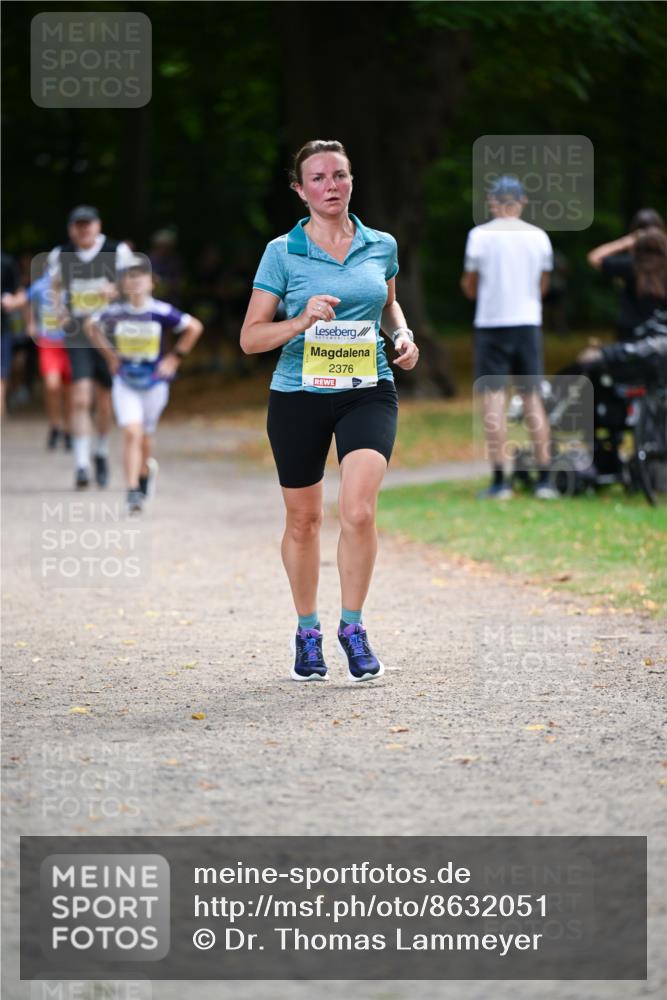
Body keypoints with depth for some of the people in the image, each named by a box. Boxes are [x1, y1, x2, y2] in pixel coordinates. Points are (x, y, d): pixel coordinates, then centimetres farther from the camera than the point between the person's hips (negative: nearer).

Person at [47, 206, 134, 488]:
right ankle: (81, 464, -14)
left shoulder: (118, 252, -4)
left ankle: (102, 453, 34)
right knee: (80, 400, -13)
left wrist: (115, 290, -20)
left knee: (104, 401, 9)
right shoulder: (60, 255, 3)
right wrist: (61, 311, 4)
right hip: (77, 335, 0)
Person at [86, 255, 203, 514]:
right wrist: (110, 355, 8)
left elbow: (194, 327, -4)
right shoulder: (115, 312, -8)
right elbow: (91, 325, 13)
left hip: (155, 382, 0)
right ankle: (133, 491, -14)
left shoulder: (161, 312, -14)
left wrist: (174, 357, -3)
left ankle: (145, 471, 42)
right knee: (131, 433, -14)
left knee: (144, 437, 11)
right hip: (125, 381, 0)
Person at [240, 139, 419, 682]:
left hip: (368, 392, 1)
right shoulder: (282, 252, -3)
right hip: (299, 394, 0)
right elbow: (250, 337, -3)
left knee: (359, 511, -19)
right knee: (303, 519, 9)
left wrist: (403, 335, 5)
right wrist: (303, 320, -18)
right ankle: (307, 632, 28)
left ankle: (353, 627, -2)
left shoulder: (381, 246, 5)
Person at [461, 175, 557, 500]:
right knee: (533, 399, 8)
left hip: (491, 323, -3)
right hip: (528, 323, 3)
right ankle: (544, 479, 6)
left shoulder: (480, 235, -5)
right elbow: (542, 286, 13)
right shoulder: (538, 236, 4)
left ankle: (499, 480, -7)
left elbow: (470, 287, 1)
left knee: (494, 399, -2)